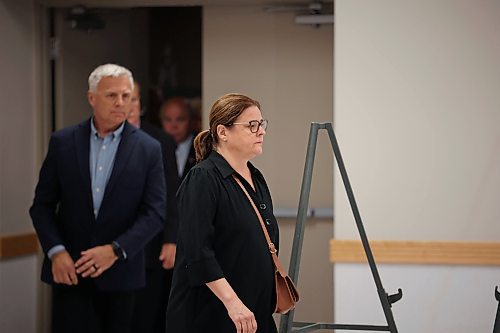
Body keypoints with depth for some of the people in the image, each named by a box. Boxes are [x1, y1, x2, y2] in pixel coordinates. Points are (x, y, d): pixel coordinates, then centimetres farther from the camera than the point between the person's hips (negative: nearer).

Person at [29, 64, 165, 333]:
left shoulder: (148, 149, 0)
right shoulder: (63, 142, 3)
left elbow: (155, 212, -4)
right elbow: (42, 205, 4)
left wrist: (116, 250, -16)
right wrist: (56, 251, -10)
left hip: (120, 271, 0)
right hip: (69, 269, 0)